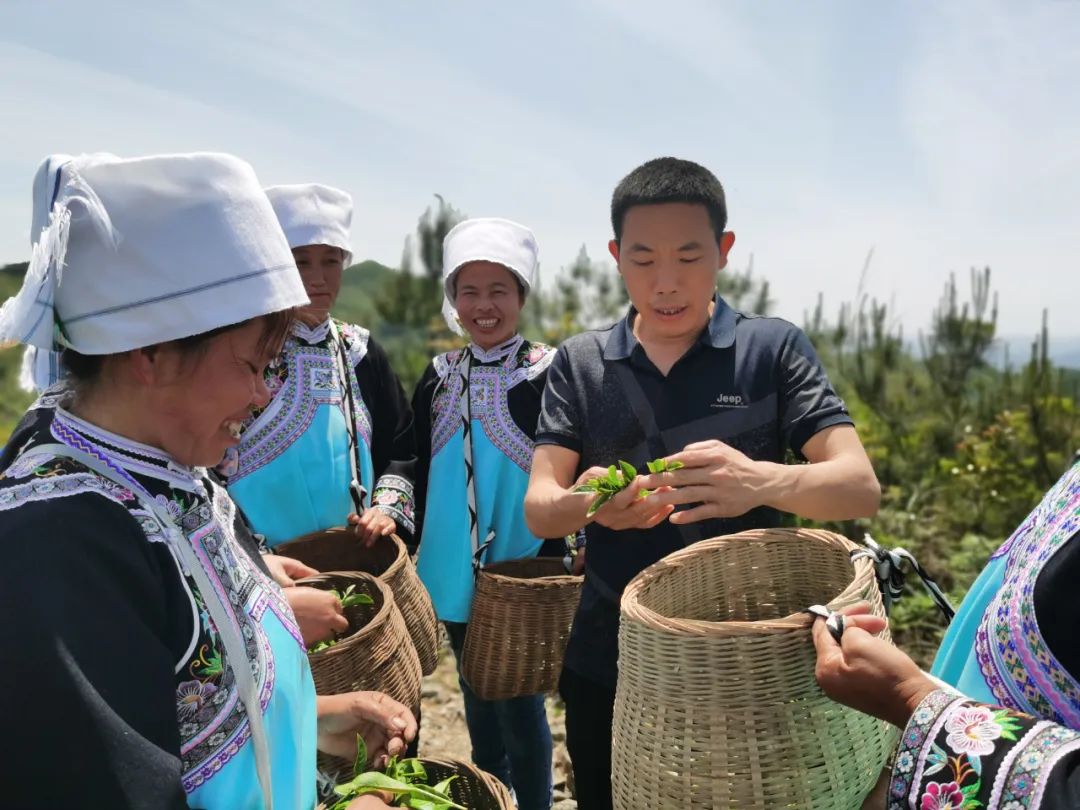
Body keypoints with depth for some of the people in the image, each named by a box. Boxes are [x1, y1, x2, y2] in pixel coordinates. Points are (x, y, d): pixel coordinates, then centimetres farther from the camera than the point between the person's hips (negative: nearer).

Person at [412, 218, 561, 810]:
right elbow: (421, 472, 10)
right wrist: (421, 546, 8)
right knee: (477, 701, 20)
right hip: (455, 571, 5)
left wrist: (554, 559, -16)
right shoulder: (438, 375, 3)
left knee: (519, 706, 7)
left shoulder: (549, 373, -10)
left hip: (522, 574, -5)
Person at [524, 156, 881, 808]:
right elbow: (539, 508, -6)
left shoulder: (774, 349, -6)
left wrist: (761, 482, -36)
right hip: (608, 667, 2)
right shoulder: (580, 364, 0)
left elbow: (860, 487, -14)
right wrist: (585, 503, -31)